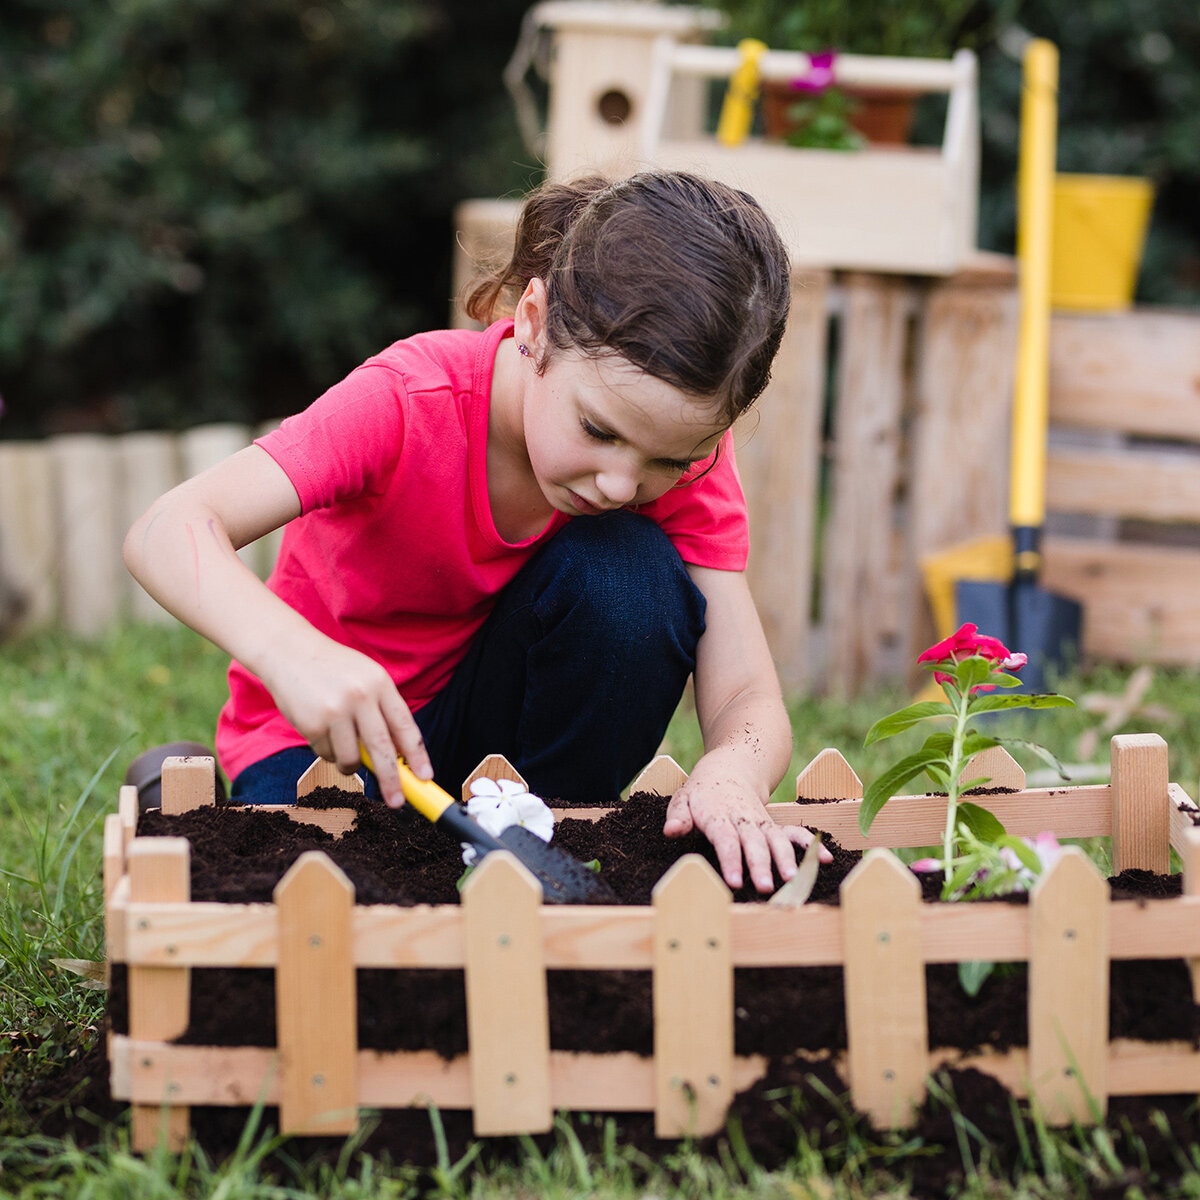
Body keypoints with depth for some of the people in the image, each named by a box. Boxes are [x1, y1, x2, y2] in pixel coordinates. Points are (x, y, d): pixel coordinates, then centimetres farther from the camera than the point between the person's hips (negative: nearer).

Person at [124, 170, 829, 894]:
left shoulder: (686, 452, -18)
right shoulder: (411, 402, -29)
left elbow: (749, 702, -22)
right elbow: (168, 532, -38)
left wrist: (731, 777, -47)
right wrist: (290, 652, -58)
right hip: (331, 733, -3)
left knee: (630, 569, -26)